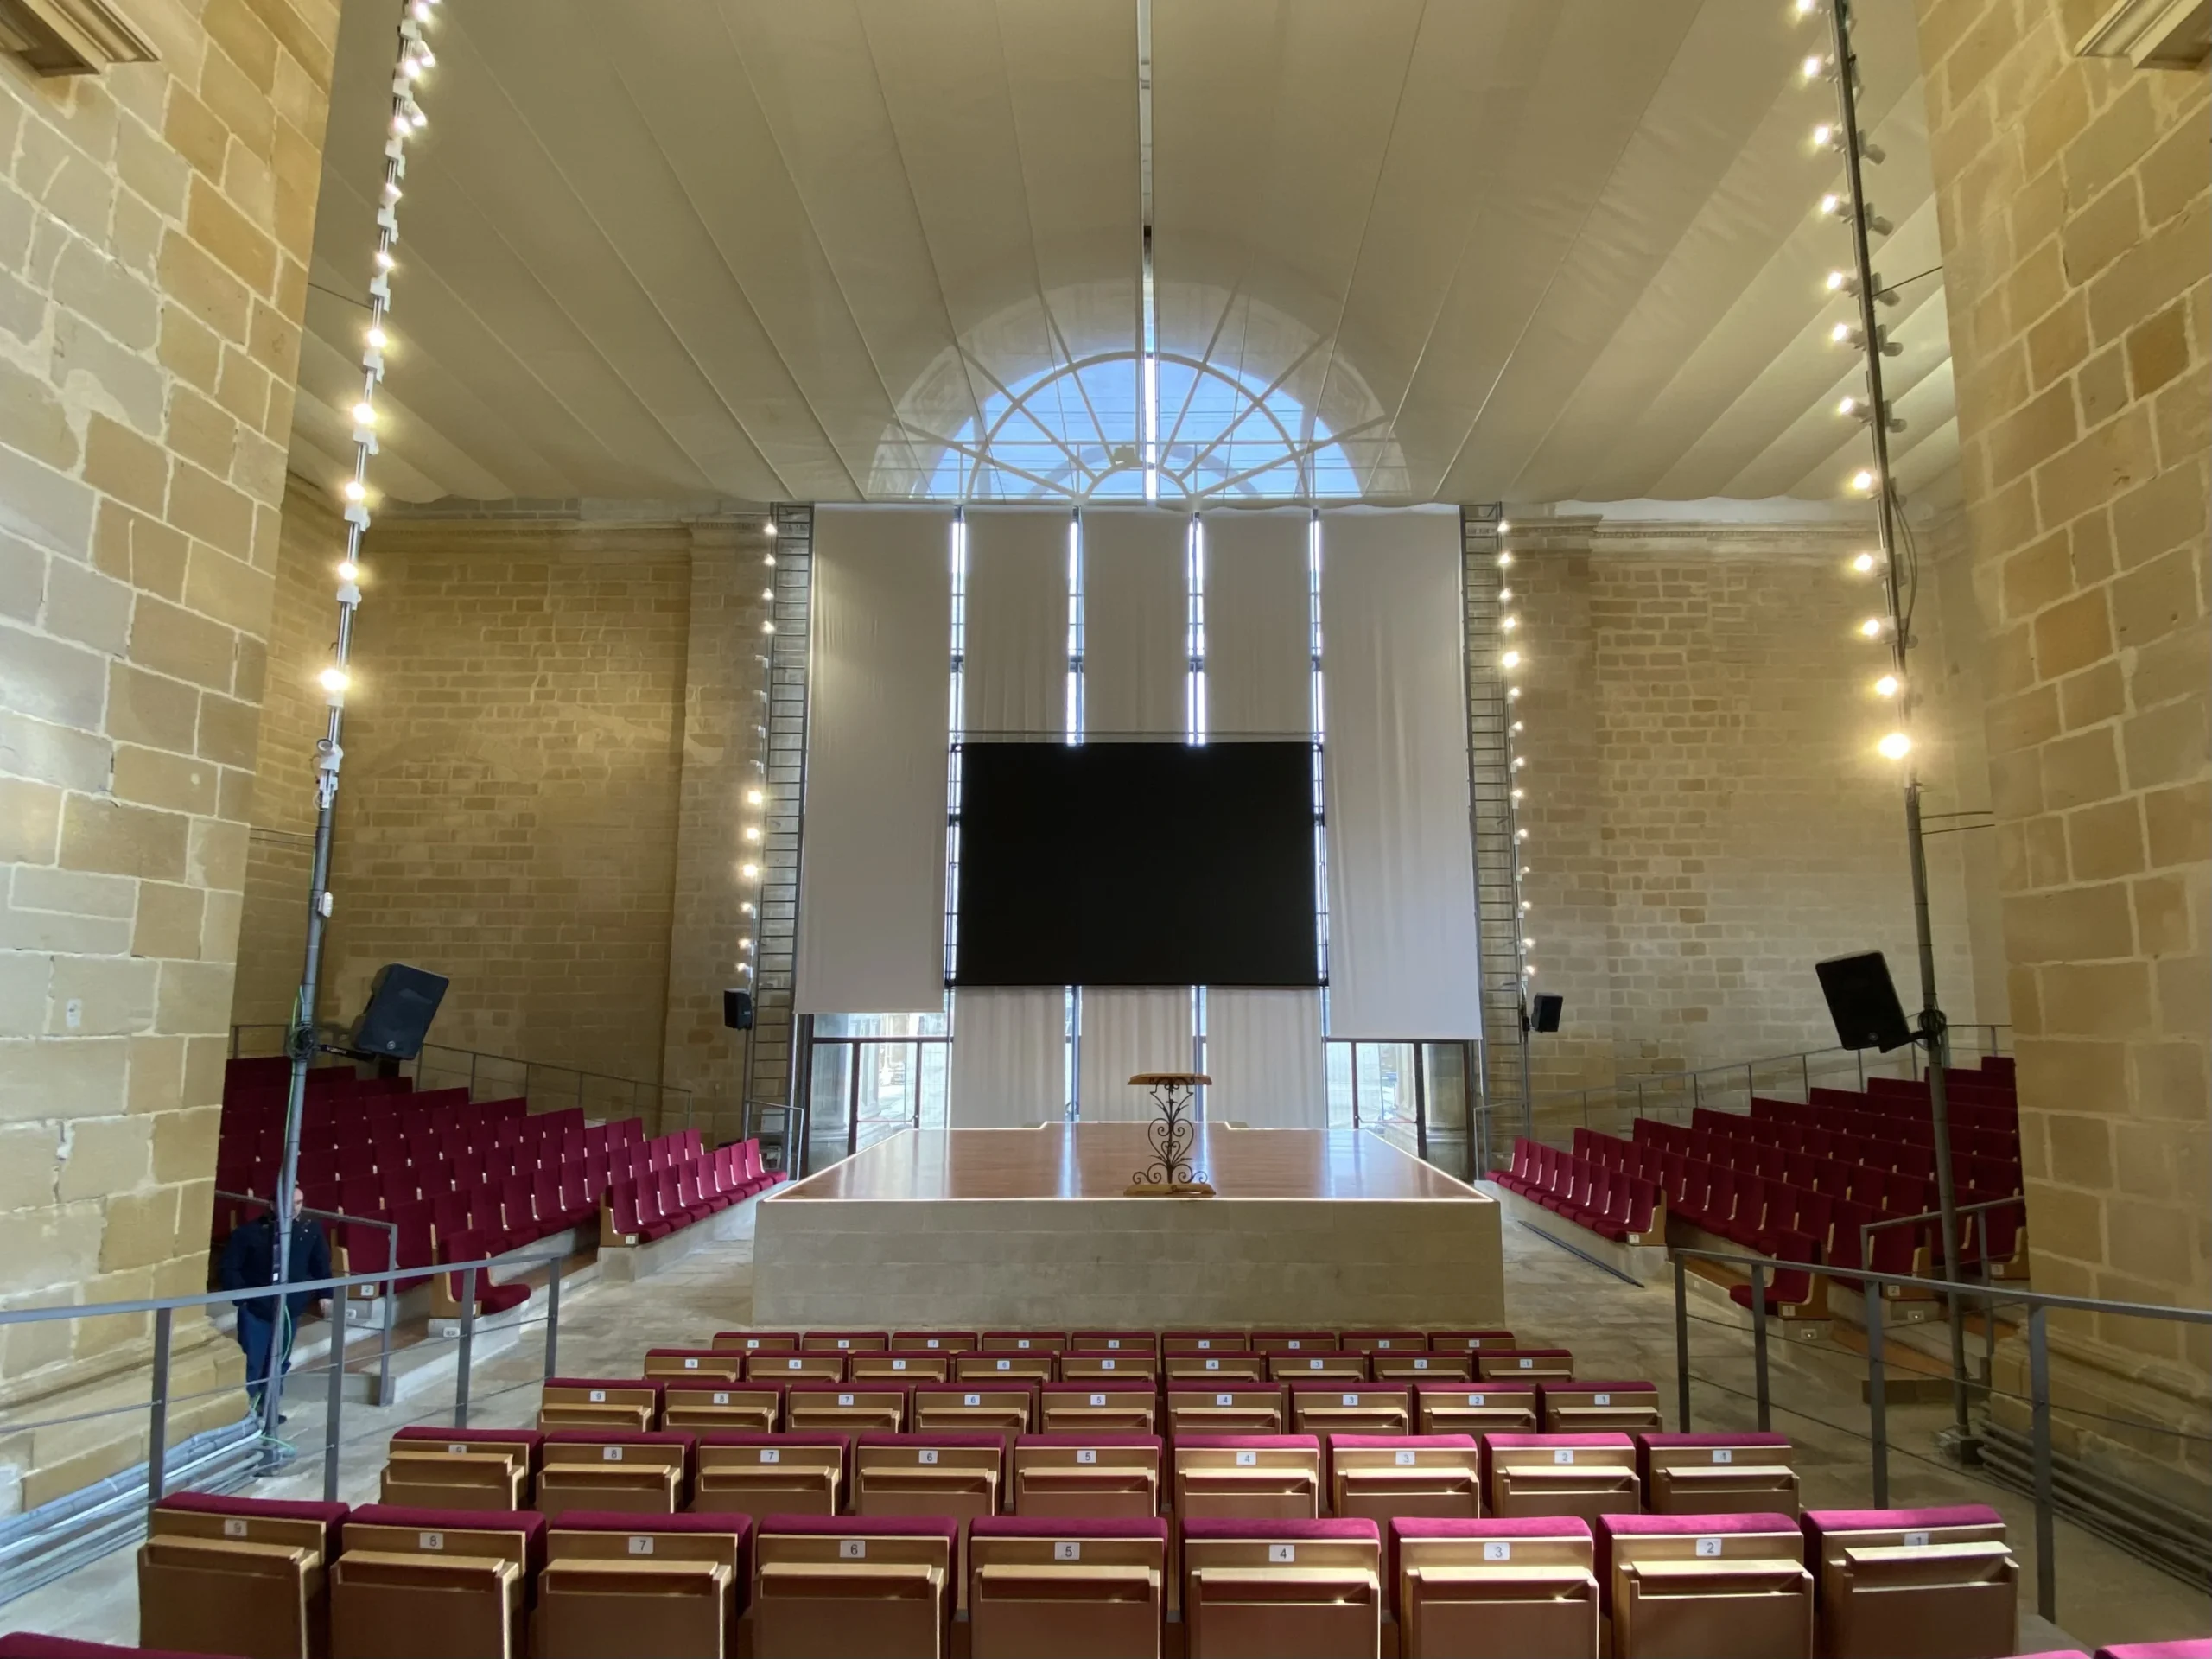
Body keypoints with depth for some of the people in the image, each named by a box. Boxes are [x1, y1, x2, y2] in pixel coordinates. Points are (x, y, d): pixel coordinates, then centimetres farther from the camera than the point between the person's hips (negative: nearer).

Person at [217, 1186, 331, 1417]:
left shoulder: (310, 1229, -4)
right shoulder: (251, 1232, -14)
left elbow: (321, 1264, 8)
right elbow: (228, 1268, -8)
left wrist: (324, 1294, 6)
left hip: (290, 1310, 4)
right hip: (255, 1310, -3)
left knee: (279, 1362, 15)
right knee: (251, 1362, -1)